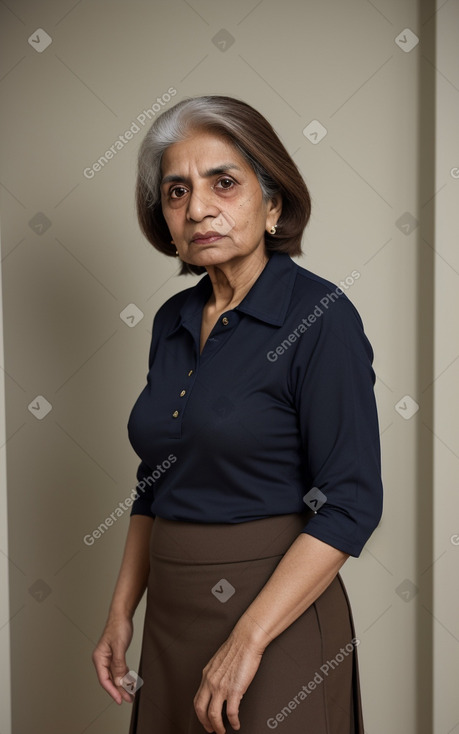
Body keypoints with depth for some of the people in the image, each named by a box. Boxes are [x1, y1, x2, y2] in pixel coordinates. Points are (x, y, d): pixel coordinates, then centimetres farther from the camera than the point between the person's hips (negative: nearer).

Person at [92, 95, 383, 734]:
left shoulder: (322, 315, -14)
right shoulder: (173, 321, 6)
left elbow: (350, 503, -18)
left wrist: (246, 640, -20)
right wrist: (121, 613, 8)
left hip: (277, 610, -6)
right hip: (171, 612, 6)